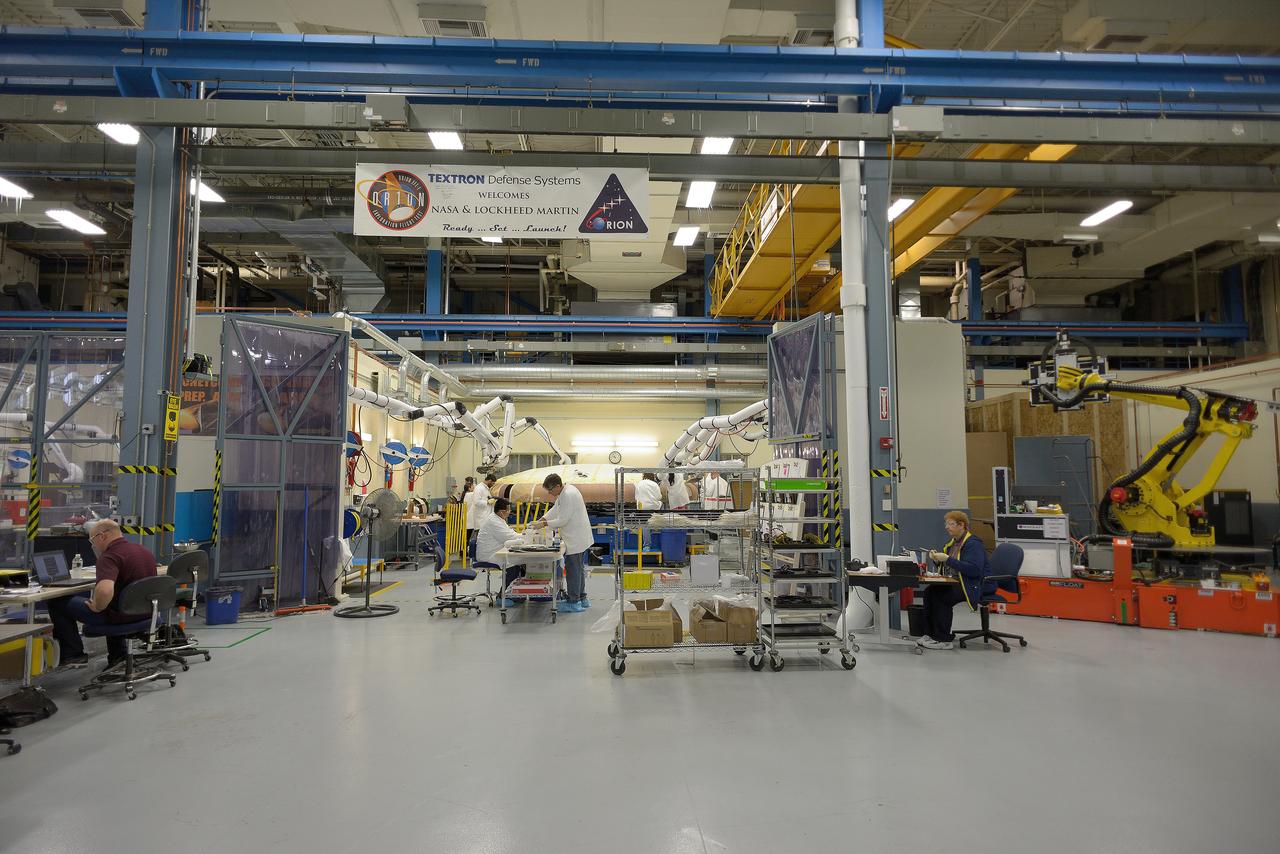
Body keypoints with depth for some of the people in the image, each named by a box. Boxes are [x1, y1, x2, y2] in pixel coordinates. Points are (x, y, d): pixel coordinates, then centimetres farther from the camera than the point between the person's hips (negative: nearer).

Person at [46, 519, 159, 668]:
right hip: (145, 613, 8)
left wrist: (98, 607, -19)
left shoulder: (110, 556, -22)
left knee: (58, 603, 8)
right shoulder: (145, 550, 6)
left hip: (121, 615, -8)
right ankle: (117, 654, 34)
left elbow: (104, 590, -40)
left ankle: (74, 654, 15)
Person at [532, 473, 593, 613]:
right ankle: (582, 599, 27)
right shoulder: (565, 492, 10)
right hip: (578, 538, 11)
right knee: (578, 569, 18)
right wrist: (541, 519, 4)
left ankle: (574, 602, 1)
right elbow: (555, 509, 16)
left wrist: (544, 524, -14)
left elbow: (563, 520, -22)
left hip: (576, 539, -11)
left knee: (572, 570, -5)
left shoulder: (568, 495, -23)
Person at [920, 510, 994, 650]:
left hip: (979, 585, -9)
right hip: (959, 581, 9)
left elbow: (974, 569, -28)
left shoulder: (973, 544, -15)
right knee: (929, 591, -13)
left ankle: (944, 639, -16)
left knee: (941, 596, -25)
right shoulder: (953, 542, 13)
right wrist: (937, 559, -3)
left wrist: (947, 559, -28)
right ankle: (931, 634, -9)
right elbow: (945, 564, 20)